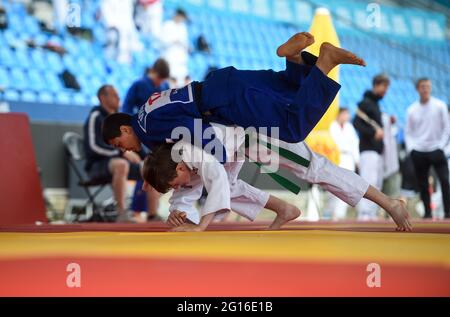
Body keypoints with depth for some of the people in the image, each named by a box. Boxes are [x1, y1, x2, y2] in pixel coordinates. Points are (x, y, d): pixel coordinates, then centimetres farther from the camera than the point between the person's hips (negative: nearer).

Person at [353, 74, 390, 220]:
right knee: (369, 181, -17)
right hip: (368, 149, -10)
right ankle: (364, 213, -22)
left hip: (377, 149, 10)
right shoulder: (365, 103, -7)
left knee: (377, 183, 7)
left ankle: (371, 213, 8)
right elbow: (356, 123, -16)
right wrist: (373, 133, -23)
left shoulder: (376, 104, 21)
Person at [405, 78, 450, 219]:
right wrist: (411, 147, -3)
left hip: (436, 150, -2)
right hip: (418, 152, 2)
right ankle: (427, 212, 13)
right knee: (422, 184, 5)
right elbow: (408, 132, 12)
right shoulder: (412, 110, 6)